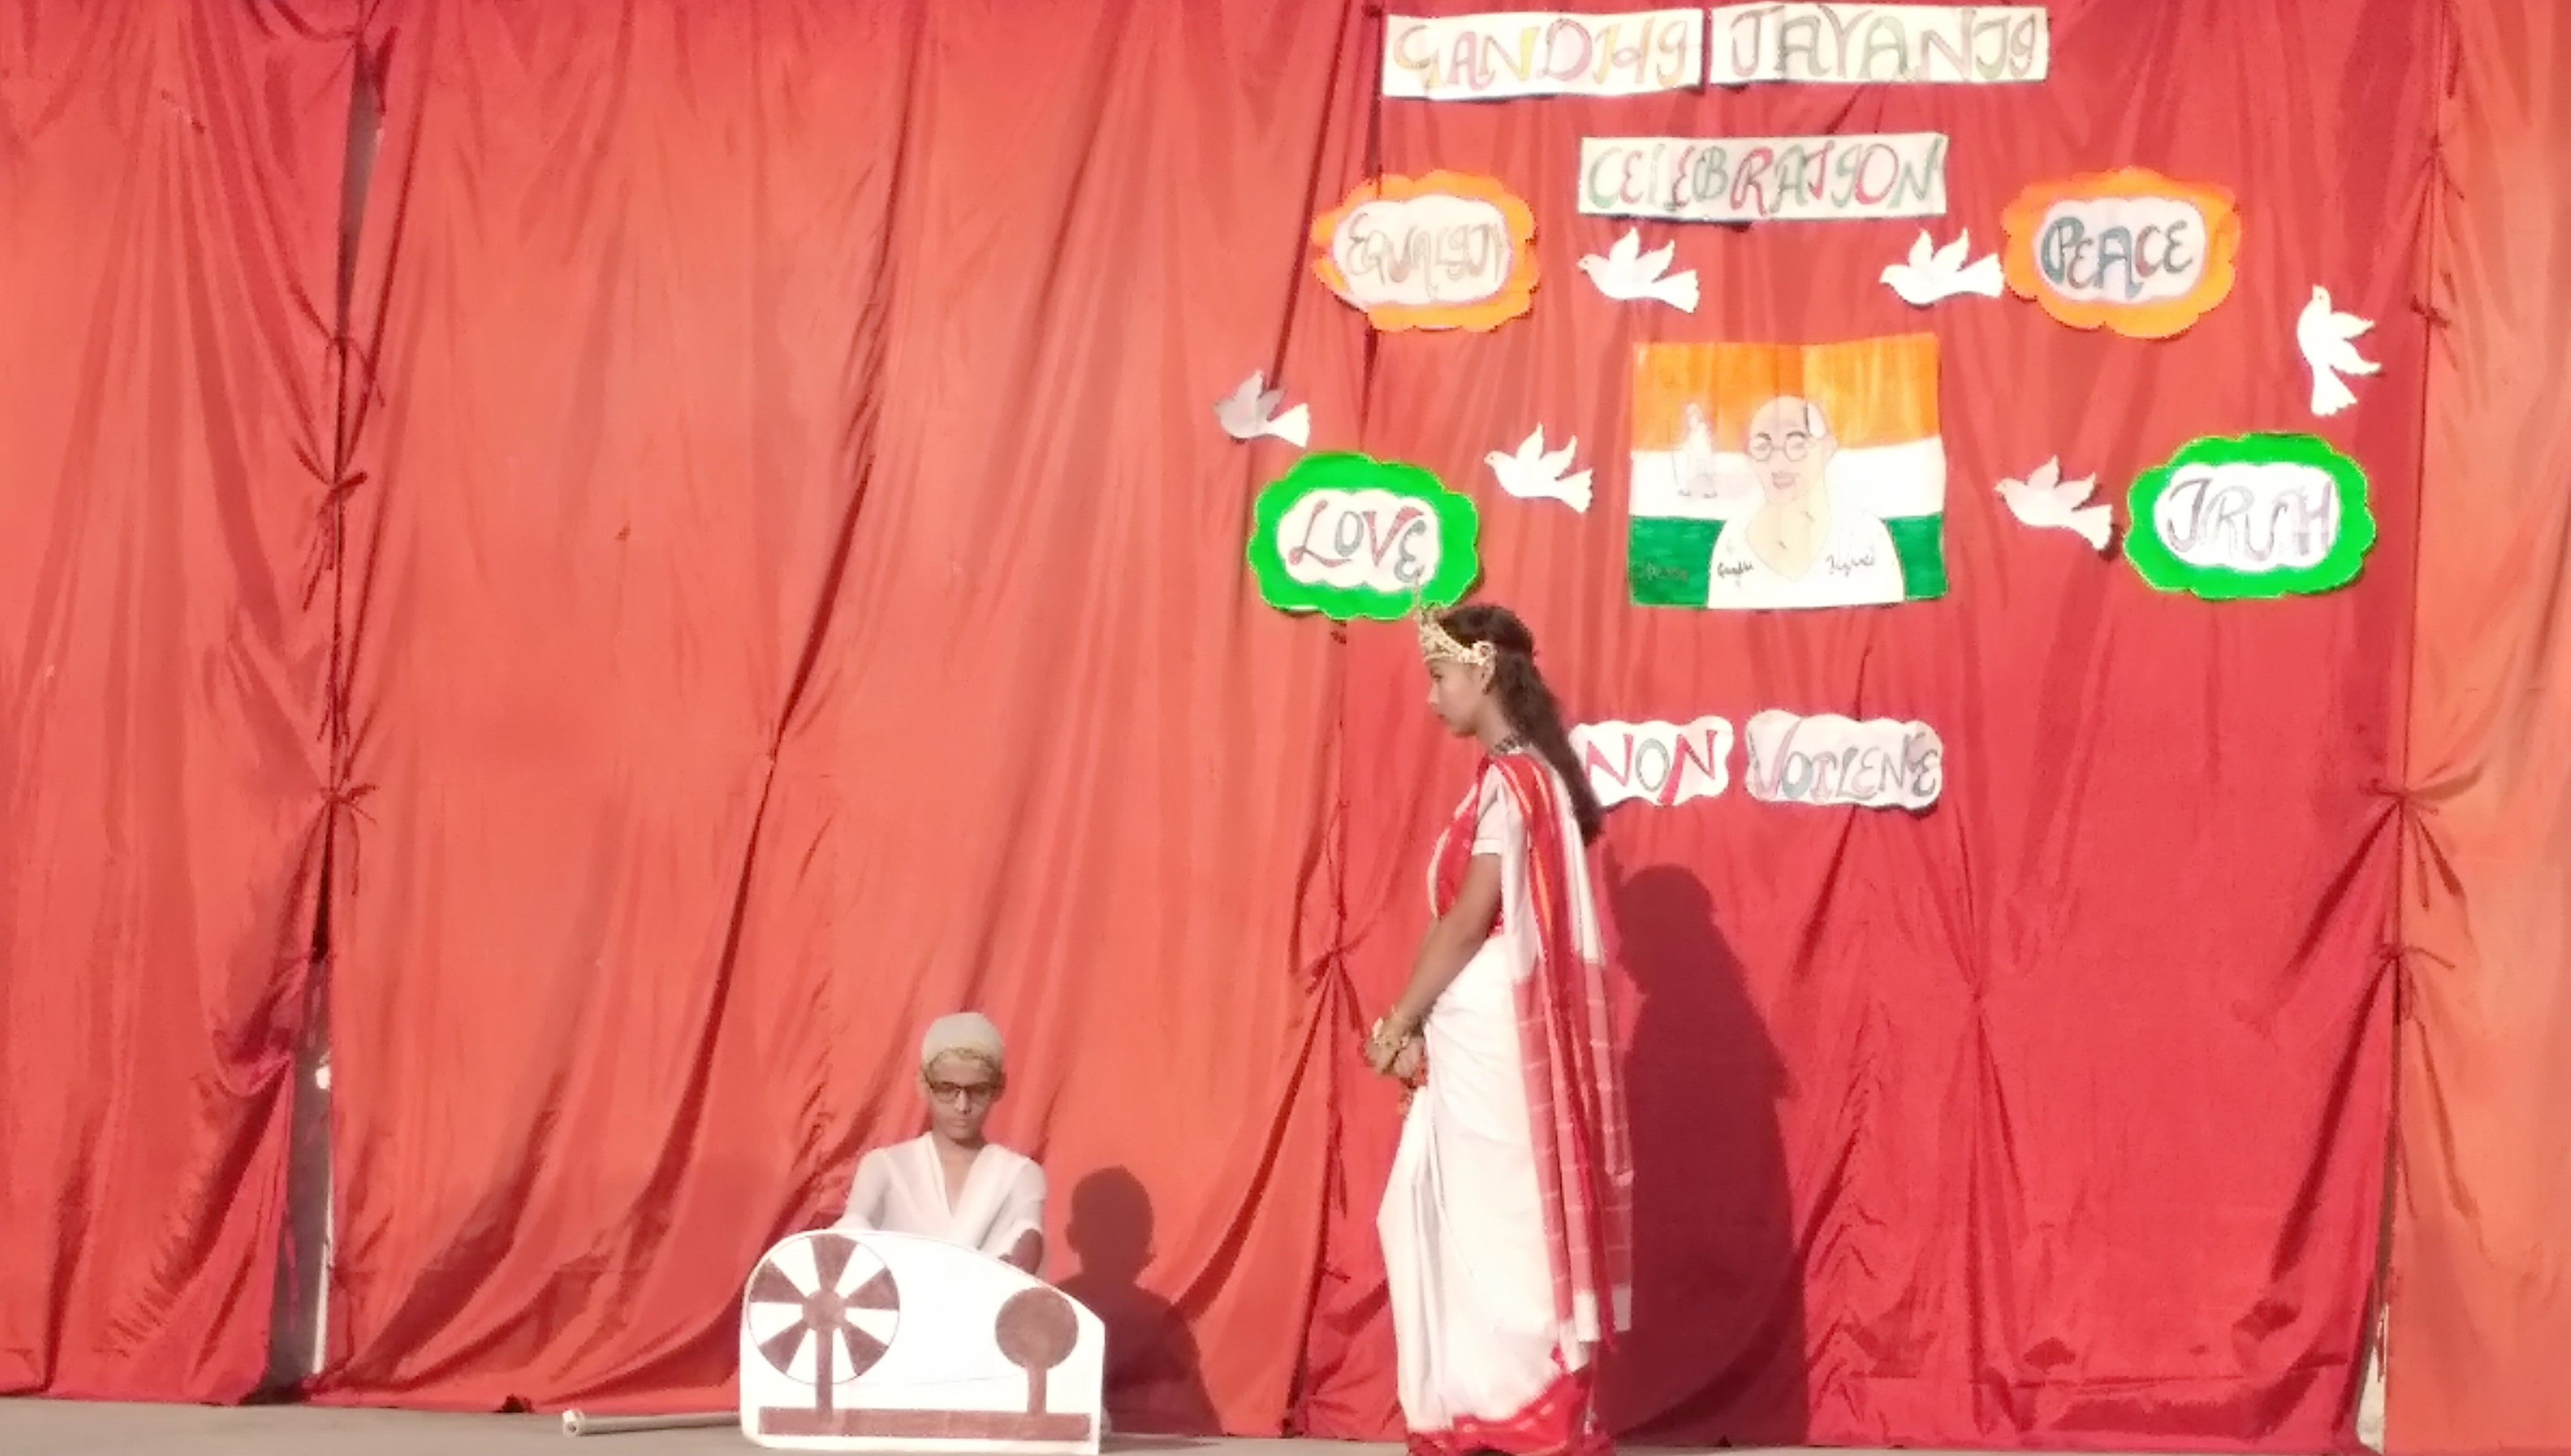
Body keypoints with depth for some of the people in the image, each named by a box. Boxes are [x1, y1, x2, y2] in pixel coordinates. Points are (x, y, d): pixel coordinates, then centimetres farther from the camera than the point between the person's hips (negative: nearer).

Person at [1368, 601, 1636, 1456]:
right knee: (1461, 1218, 11)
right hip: (1479, 1039, 10)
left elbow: (1470, 919, -16)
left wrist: (1399, 1023, -8)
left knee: (1500, 1223, -4)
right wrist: (1421, 1024, 9)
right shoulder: (1525, 775, 16)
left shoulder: (1509, 779, -14)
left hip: (1494, 1037, -10)